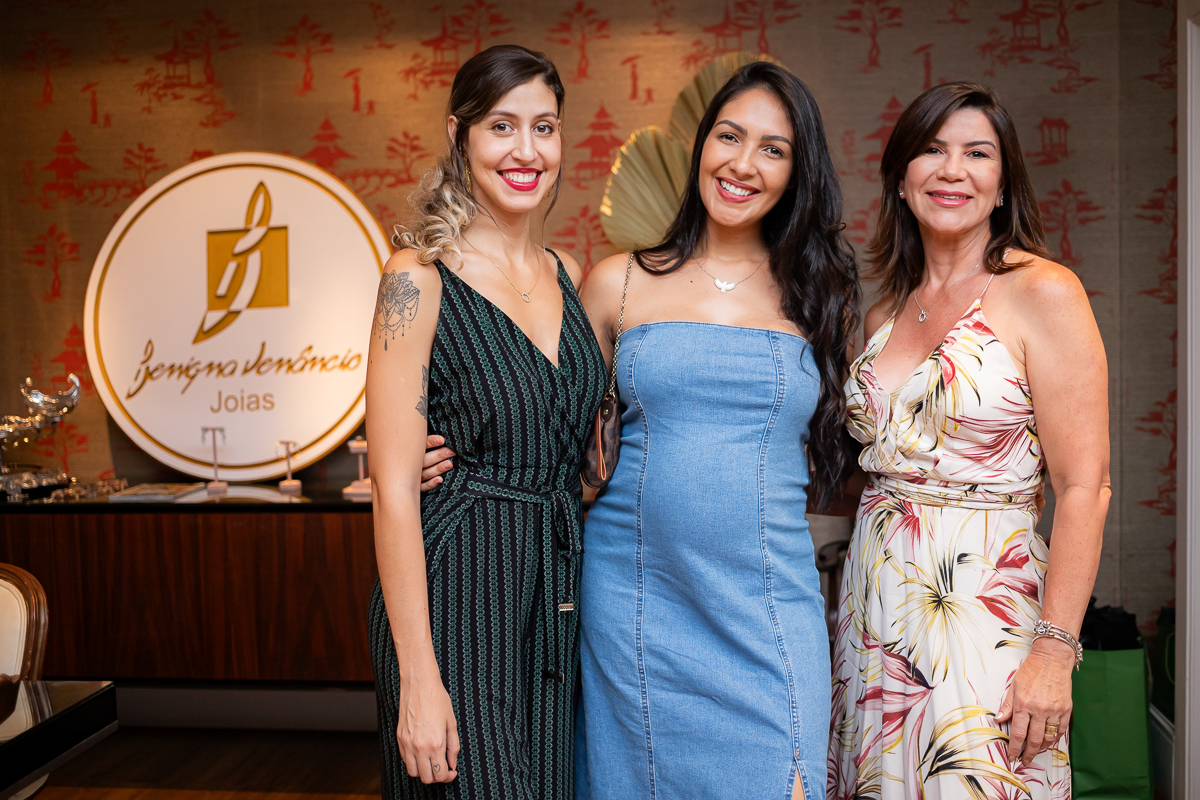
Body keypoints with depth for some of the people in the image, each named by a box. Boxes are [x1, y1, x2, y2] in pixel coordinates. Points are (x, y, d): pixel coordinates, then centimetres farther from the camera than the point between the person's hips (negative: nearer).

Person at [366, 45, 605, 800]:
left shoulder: (570, 277, 8)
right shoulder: (421, 278, -10)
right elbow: (394, 488, -14)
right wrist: (417, 677, -17)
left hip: (559, 600, 6)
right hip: (456, 600, -6)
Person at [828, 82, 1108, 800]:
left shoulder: (1042, 292, -8)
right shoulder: (884, 314, 10)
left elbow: (1084, 487, -13)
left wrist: (1054, 653, -17)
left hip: (987, 608, -5)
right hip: (877, 601, 5)